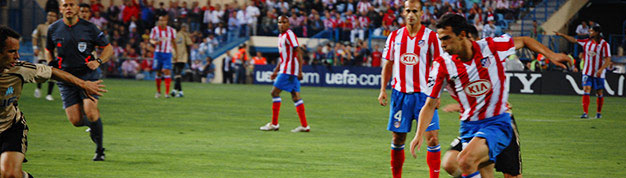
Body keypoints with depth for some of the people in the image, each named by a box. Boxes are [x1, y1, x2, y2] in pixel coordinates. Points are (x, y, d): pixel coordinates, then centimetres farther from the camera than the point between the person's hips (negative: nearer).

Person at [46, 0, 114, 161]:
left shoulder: (89, 28, -3)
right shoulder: (53, 29, 4)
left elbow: (108, 48, 5)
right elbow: (49, 50, 22)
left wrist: (98, 61, -13)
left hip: (88, 76, -2)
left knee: (90, 112, -21)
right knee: (75, 120, -7)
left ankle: (99, 150, -2)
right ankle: (93, 126, 30)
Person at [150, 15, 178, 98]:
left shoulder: (171, 30, 2)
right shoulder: (155, 29, -1)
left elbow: (174, 42, 10)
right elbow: (151, 40, -4)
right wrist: (155, 42, -29)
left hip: (167, 53, -1)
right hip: (158, 53, 1)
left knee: (167, 71, -14)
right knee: (158, 72, 7)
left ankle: (167, 92, -18)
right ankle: (158, 91, 24)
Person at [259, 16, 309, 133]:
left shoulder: (289, 35, -11)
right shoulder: (281, 36, 18)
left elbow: (298, 52, -17)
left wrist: (299, 71, -23)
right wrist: (276, 71, 27)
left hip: (288, 70, -9)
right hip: (285, 69, 9)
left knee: (275, 93, -8)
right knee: (296, 97, 6)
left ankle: (274, 124, -5)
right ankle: (304, 125, 4)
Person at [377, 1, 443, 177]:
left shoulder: (431, 36, -2)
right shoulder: (395, 36, 8)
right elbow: (388, 64, 13)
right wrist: (383, 89, 5)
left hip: (424, 93, -3)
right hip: (400, 93, 3)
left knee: (432, 138, -9)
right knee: (397, 138, 6)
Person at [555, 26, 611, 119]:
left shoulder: (604, 44, -9)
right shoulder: (587, 42, 6)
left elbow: (608, 60, -12)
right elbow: (573, 40, 15)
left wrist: (601, 69, -25)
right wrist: (562, 35, 11)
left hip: (598, 73, -3)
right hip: (587, 72, 3)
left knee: (599, 93, 5)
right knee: (586, 90, -10)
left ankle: (599, 113, 21)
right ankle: (585, 113, -14)